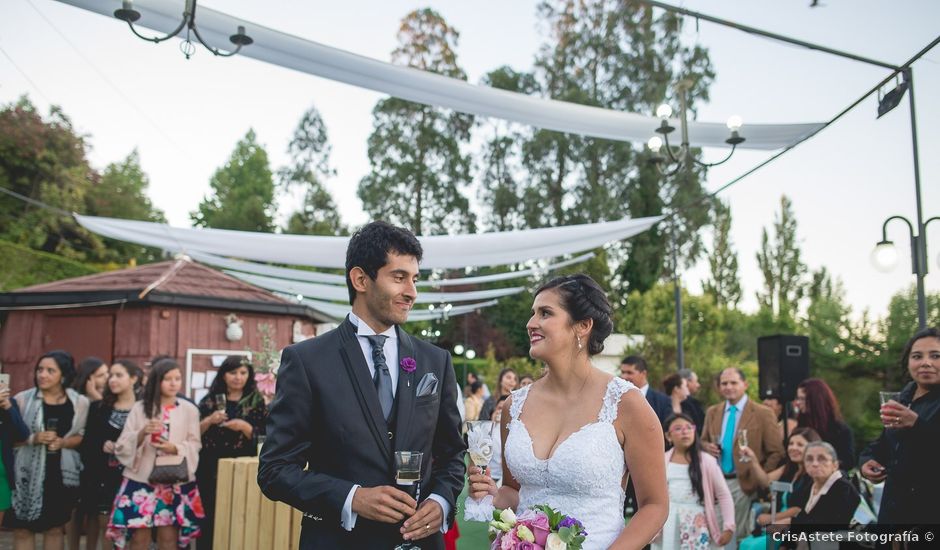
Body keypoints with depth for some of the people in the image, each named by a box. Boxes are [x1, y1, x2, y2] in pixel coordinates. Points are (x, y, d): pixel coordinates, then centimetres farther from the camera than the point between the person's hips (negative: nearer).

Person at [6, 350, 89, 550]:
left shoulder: (79, 402, 0)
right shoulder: (22, 399, -3)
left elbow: (83, 436, 6)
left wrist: (62, 442, -12)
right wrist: (33, 438, -18)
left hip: (62, 474, 1)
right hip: (28, 474, -1)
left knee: (56, 527, 11)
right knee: (22, 528, 3)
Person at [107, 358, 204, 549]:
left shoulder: (189, 410, 3)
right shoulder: (139, 408, 2)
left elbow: (195, 445, 3)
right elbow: (123, 446, -1)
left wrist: (175, 448, -16)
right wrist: (142, 433, -19)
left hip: (176, 481, 0)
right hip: (141, 479, 0)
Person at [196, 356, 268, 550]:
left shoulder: (257, 402, 4)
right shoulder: (210, 400, 8)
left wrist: (245, 427, -16)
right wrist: (209, 420, -12)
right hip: (210, 469, 1)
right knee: (208, 518, 0)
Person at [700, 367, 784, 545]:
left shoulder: (763, 414, -4)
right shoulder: (712, 412, 10)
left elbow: (777, 452, -3)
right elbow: (704, 441, 20)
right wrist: (707, 446, -4)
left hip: (744, 484, -4)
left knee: (740, 535, 3)